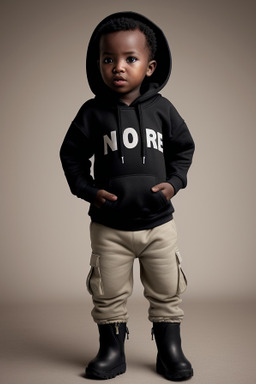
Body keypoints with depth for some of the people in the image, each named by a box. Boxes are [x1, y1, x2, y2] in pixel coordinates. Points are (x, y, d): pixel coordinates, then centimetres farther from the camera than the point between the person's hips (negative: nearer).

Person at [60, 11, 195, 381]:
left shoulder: (162, 109, -2)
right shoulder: (93, 112, -5)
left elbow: (183, 147, 9)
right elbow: (72, 154, 1)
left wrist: (174, 182, -5)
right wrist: (88, 189, -10)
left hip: (158, 222, 1)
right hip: (109, 225, -1)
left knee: (167, 292, 11)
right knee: (108, 293, 9)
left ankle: (170, 350, 30)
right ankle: (111, 351, 28)